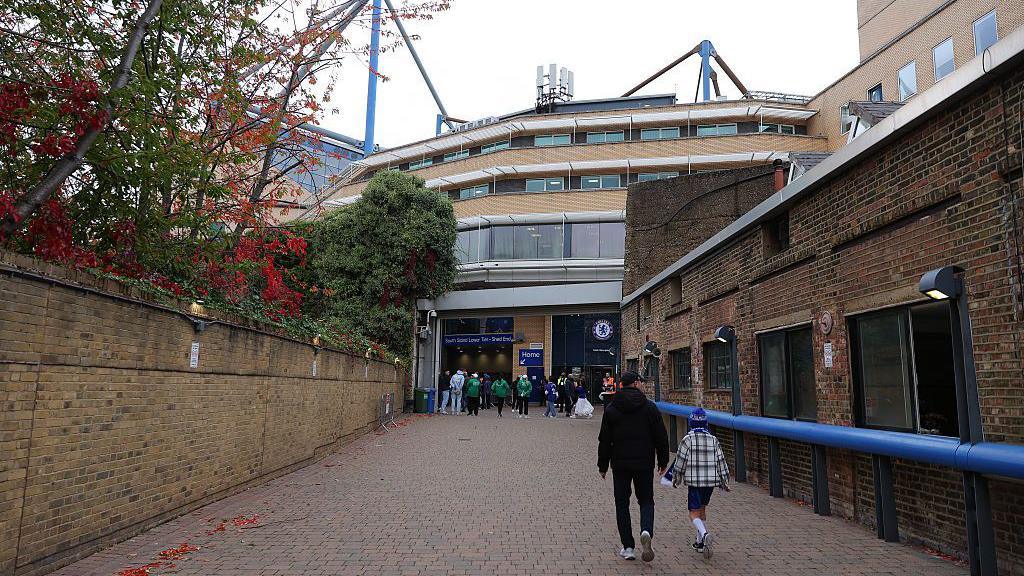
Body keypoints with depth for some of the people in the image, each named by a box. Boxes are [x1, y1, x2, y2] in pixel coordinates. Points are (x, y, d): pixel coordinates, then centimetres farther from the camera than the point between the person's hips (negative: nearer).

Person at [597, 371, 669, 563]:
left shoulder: (611, 409, -2)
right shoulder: (650, 407, -2)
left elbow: (604, 440, 0)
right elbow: (661, 437, -1)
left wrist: (603, 465, 8)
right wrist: (663, 462, 10)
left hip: (620, 464, 0)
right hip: (644, 463, 0)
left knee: (622, 504, 10)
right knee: (646, 501, 13)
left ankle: (628, 547, 9)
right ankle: (646, 531, -15)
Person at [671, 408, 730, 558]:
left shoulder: (687, 440, -9)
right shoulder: (713, 440, 2)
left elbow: (680, 461, -7)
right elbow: (721, 461, 5)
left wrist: (675, 478, 8)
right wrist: (724, 482, 14)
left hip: (694, 482, -4)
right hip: (711, 481, 4)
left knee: (694, 513, 0)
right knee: (702, 509, 21)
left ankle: (704, 534, -28)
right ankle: (700, 542, 26)